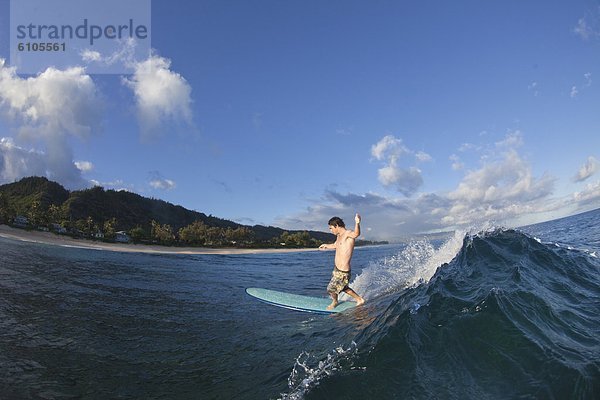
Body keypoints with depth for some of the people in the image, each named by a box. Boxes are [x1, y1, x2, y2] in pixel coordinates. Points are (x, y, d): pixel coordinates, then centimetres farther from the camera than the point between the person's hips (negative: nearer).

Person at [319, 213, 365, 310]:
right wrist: (327, 246, 49)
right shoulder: (339, 236, 10)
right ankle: (359, 299, 41)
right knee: (342, 287, 26)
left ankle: (334, 302, 40)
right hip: (336, 269, 9)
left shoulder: (348, 233, -18)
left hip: (342, 271, -9)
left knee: (331, 289, 9)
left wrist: (357, 223, -61)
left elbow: (356, 234, -43)